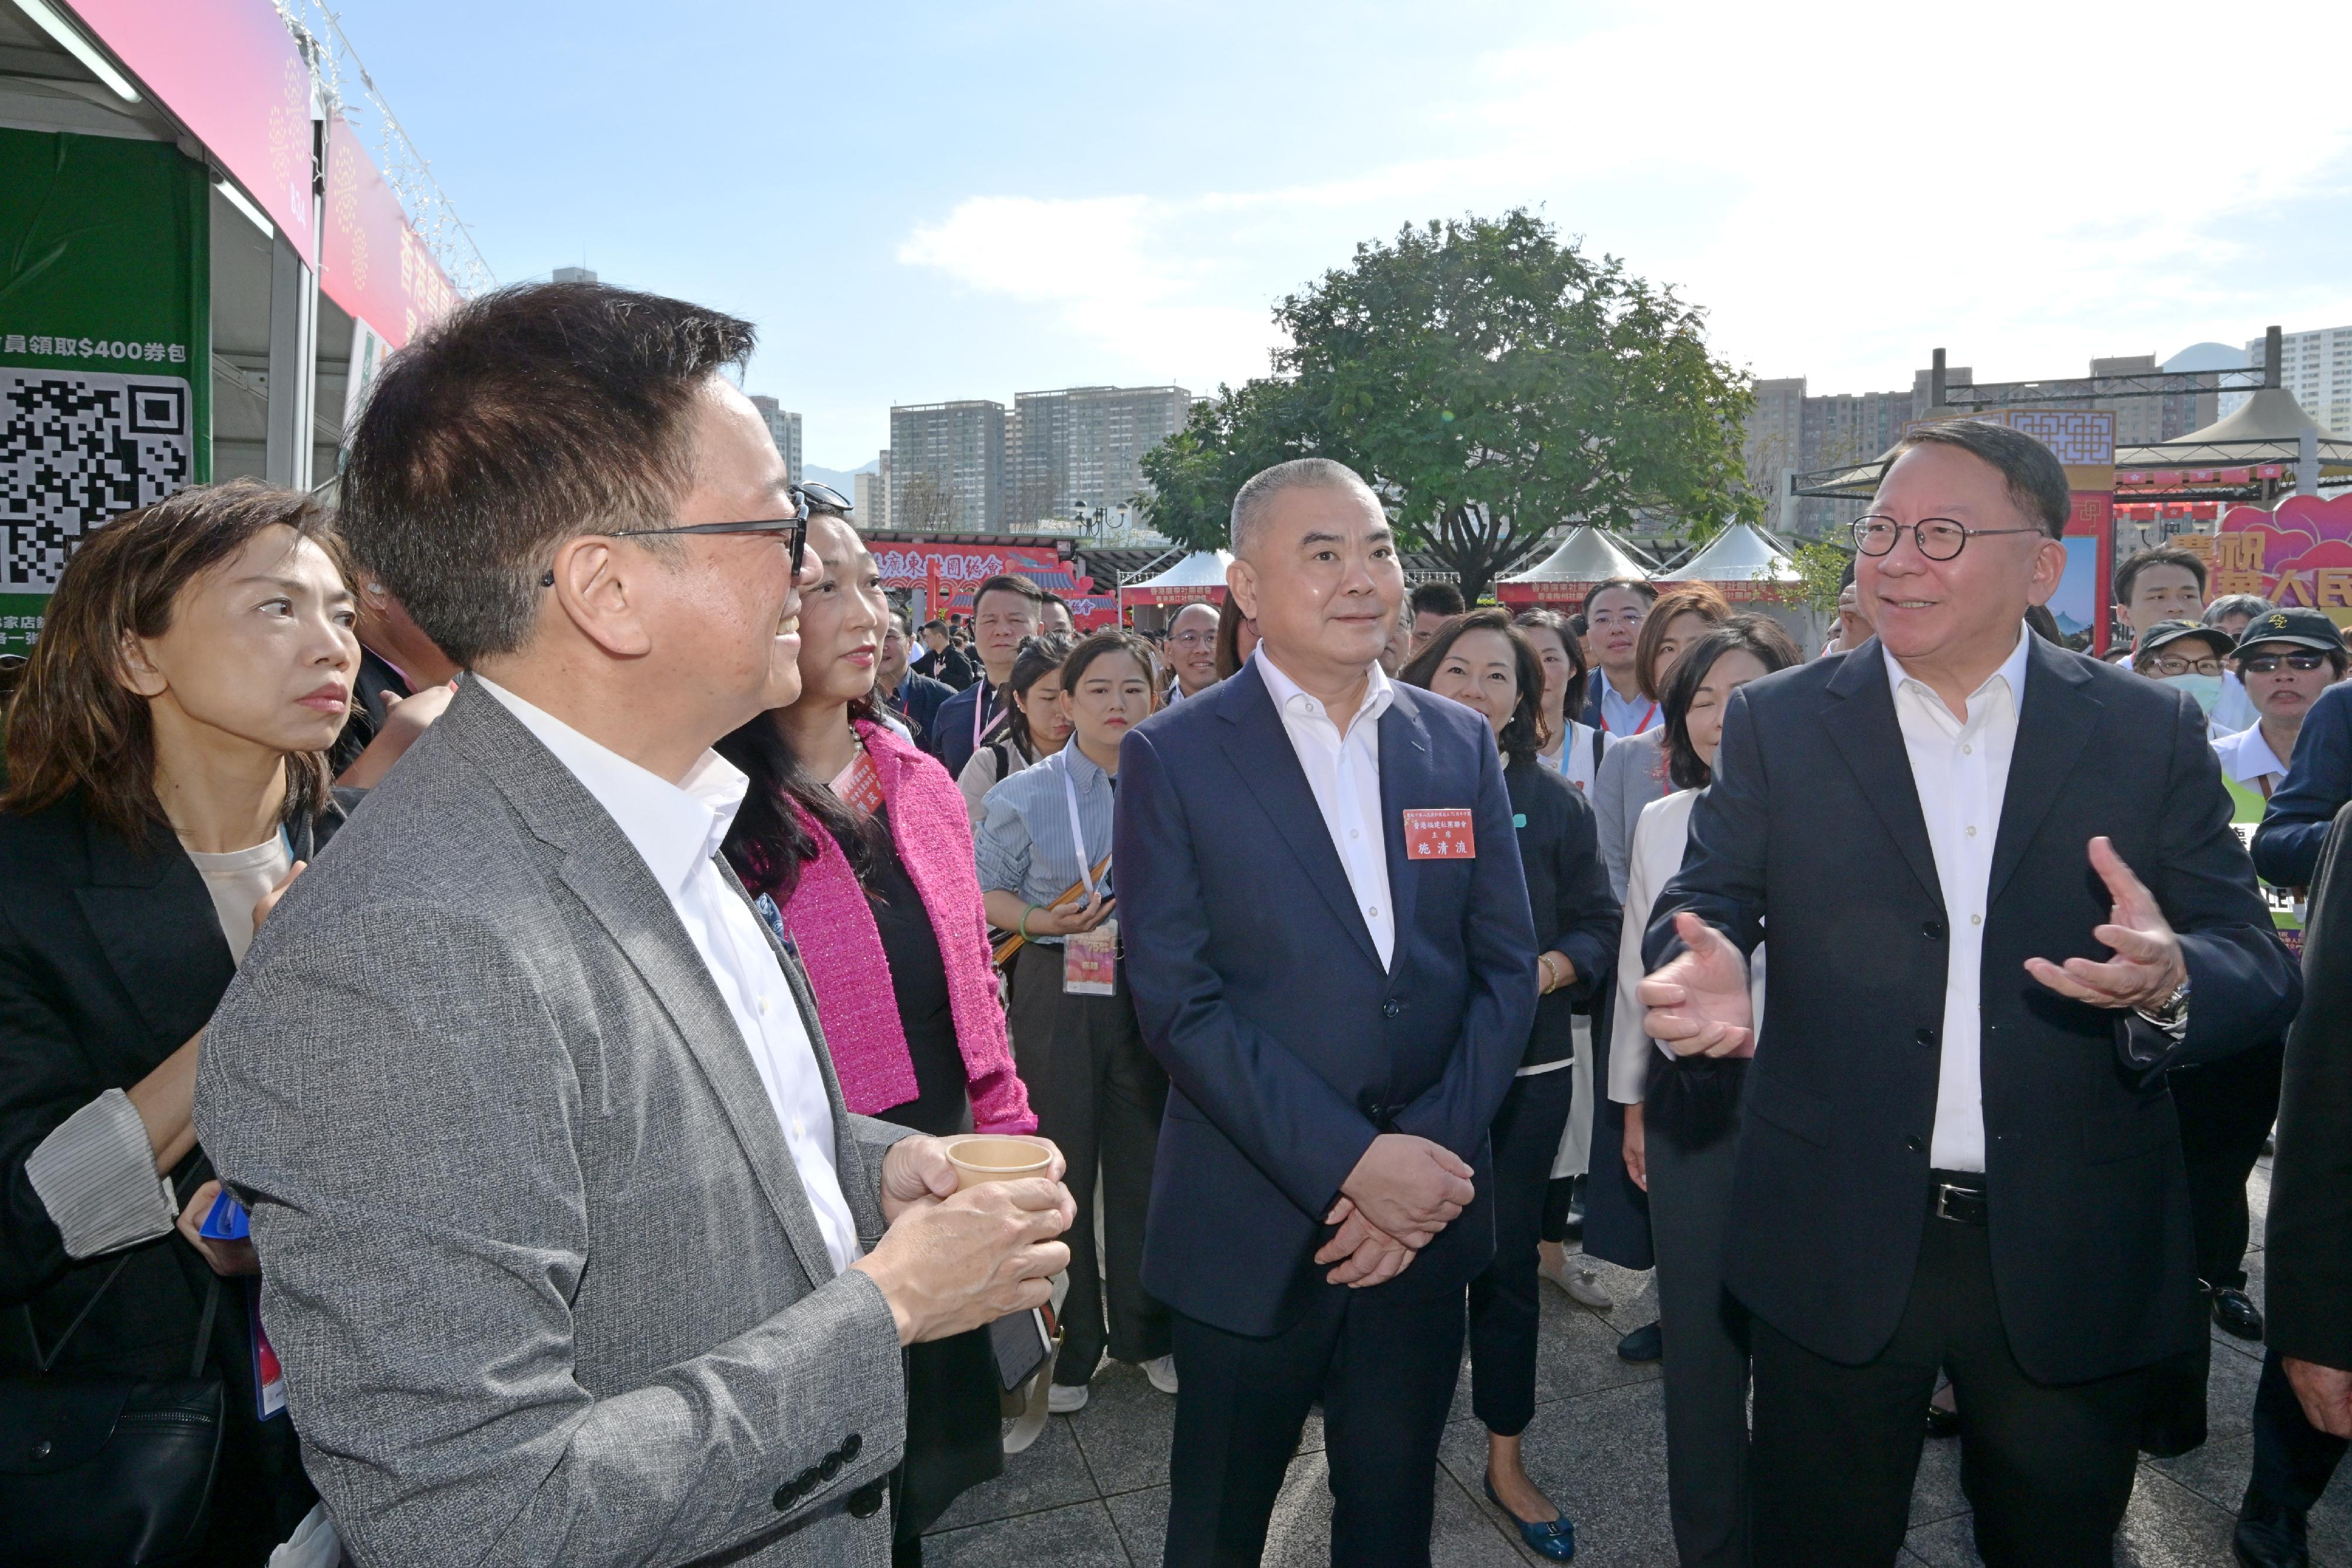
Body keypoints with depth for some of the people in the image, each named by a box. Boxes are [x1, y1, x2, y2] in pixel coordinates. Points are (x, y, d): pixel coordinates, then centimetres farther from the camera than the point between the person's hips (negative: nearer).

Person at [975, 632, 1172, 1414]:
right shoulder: (1024, 795, -1)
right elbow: (989, 895, 0)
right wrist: (1043, 921, -17)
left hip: (1152, 990, 2)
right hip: (1059, 992, -2)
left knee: (1147, 1163, 9)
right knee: (1060, 1167, 3)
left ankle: (1147, 1332, 29)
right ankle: (1068, 1346, 22)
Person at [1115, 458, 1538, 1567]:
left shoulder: (1461, 747, 4)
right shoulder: (1173, 758, -8)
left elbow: (1506, 969, 2)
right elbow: (1178, 1003, -13)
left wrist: (1430, 1162, -9)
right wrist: (1349, 1161, -18)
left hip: (1424, 1217, 3)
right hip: (1252, 1226, -2)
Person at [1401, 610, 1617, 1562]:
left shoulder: (1551, 802, 3)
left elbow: (1598, 923, 3)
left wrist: (1549, 969, -14)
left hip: (1527, 1067, 2)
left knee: (1510, 1262, 12)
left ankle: (1506, 1462, 30)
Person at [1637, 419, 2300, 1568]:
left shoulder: (2150, 732, -1)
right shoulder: (1776, 723, -1)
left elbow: (2258, 968, -5)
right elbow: (1706, 896, -6)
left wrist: (2170, 985, -28)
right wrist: (1702, 967, -29)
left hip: (2073, 1256, 1)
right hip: (1838, 1246, 0)